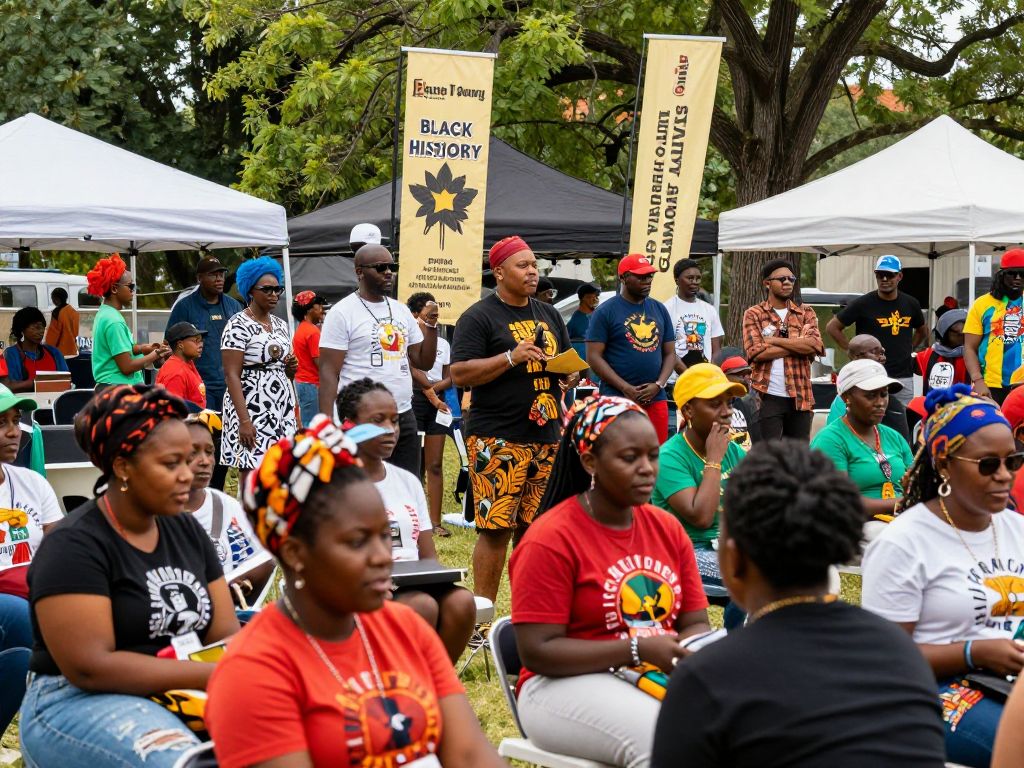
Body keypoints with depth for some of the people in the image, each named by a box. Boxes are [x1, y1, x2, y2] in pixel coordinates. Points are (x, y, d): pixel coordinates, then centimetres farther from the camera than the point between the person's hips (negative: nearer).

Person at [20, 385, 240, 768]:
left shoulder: (187, 531, 11)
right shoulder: (73, 545, -11)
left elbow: (226, 635, 8)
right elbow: (89, 668, -19)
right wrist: (212, 676, -20)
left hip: (182, 697, 7)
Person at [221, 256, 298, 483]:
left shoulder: (280, 324, 15)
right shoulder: (238, 326, -7)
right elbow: (232, 376, -13)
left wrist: (291, 367, 1)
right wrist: (244, 420, -21)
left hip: (282, 409, 7)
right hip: (253, 409, -7)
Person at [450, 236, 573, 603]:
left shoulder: (549, 315, 18)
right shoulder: (479, 317, -3)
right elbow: (459, 373, -11)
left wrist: (571, 375, 3)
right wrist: (512, 357, -20)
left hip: (547, 437, 6)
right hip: (498, 439, -6)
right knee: (496, 528, -9)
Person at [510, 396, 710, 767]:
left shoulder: (667, 528, 10)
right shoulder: (550, 540, -10)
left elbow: (696, 623, 13)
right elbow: (537, 652, -14)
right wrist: (639, 649, -21)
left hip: (663, 676, 6)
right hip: (568, 684, -6)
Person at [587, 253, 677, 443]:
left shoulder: (659, 310, 14)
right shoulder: (605, 312, -1)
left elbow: (670, 353, 15)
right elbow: (594, 356, -6)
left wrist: (658, 385, -3)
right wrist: (626, 388, -13)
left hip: (656, 400, 5)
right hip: (617, 399, -5)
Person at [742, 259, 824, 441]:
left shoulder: (806, 313, 11)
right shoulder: (753, 315, 3)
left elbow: (815, 345, -7)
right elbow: (757, 352, -13)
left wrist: (774, 339, -9)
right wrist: (799, 345, -10)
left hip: (800, 396, 3)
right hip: (767, 396, -3)